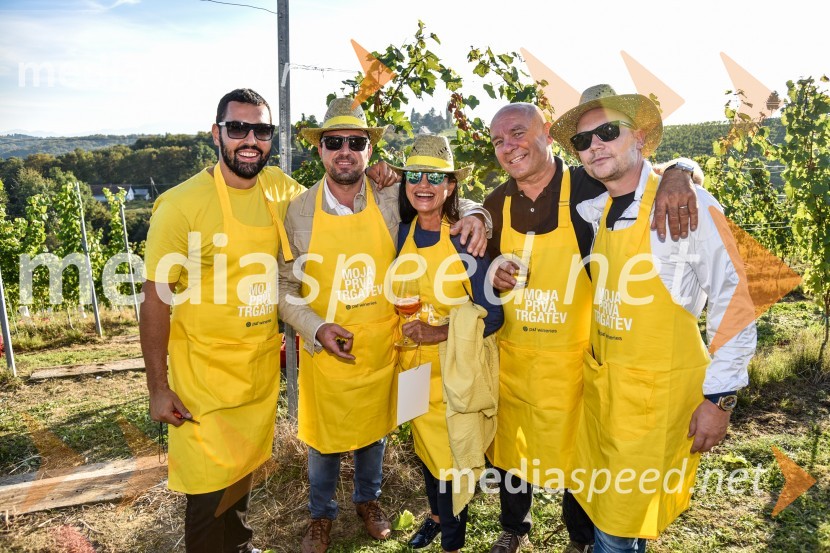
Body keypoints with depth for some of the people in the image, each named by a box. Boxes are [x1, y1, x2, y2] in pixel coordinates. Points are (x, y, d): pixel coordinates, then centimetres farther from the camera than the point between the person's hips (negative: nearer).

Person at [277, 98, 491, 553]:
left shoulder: (392, 201, -8)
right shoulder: (299, 210, -8)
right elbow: (284, 285, -4)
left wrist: (473, 216, -18)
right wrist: (316, 328, -17)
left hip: (380, 347, 1)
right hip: (324, 351, -1)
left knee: (373, 431, 22)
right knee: (323, 438, 16)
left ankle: (367, 498, 51)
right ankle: (321, 515, 44)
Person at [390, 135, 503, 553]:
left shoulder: (465, 239, -17)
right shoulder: (401, 235, -3)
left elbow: (492, 315, -18)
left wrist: (438, 333, -24)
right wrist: (403, 337, -1)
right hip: (415, 365, 5)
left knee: (450, 458, 6)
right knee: (426, 449, 23)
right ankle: (436, 516, 50)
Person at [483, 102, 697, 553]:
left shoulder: (589, 187, -13)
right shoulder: (496, 204, 0)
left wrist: (676, 175, -28)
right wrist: (493, 274, -10)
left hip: (573, 356, -3)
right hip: (512, 353, 4)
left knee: (577, 453, 13)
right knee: (510, 448, 18)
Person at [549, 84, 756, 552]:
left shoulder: (687, 203, -13)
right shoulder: (593, 212, 3)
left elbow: (733, 301, -11)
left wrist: (720, 398, -11)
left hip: (657, 390, -5)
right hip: (600, 381, 6)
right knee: (598, 504, 19)